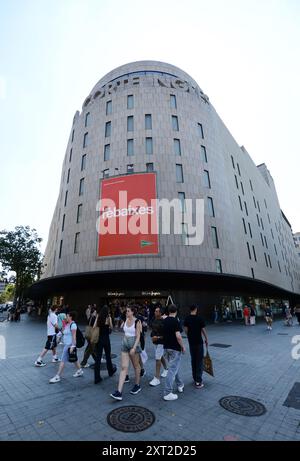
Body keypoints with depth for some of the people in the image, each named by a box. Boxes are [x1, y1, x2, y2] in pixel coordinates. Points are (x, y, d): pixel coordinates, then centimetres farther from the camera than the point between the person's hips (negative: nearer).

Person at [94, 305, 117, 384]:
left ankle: (97, 378, 11)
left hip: (98, 339, 2)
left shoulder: (98, 318, -3)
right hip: (106, 339, -2)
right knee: (108, 356, 18)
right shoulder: (108, 318, -11)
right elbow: (111, 328, -6)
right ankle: (111, 371, 40)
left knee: (98, 358, 8)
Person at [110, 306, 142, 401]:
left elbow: (138, 336, -17)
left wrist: (134, 348, -23)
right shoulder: (125, 320, 2)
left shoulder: (137, 321, -15)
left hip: (134, 344, -5)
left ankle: (137, 385, 35)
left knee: (136, 366, 15)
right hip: (125, 344, 5)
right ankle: (119, 392, 1)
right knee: (123, 367, 1)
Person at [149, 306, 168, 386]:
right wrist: (152, 336, 3)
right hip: (155, 342, 8)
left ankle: (157, 378, 6)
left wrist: (158, 337, -22)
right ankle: (166, 369, 45)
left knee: (157, 359, -5)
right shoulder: (154, 320, 1)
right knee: (161, 357, 23)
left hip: (161, 342, -8)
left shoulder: (163, 321, -22)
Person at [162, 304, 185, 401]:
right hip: (175, 348, -8)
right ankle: (167, 393, 5)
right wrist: (183, 346, -11)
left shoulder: (164, 321, 3)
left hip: (167, 347, 8)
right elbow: (178, 336, -24)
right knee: (172, 369, 0)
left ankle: (180, 385, 39)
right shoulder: (175, 321, -20)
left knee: (174, 367, 23)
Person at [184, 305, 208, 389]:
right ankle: (198, 382, 5)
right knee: (199, 361, 4)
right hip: (199, 341, -4)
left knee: (193, 360, 17)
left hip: (191, 342, 4)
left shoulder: (187, 319, -3)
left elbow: (186, 329, -2)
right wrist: (206, 339, 5)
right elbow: (203, 330, -9)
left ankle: (195, 379, 28)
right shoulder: (199, 318, -15)